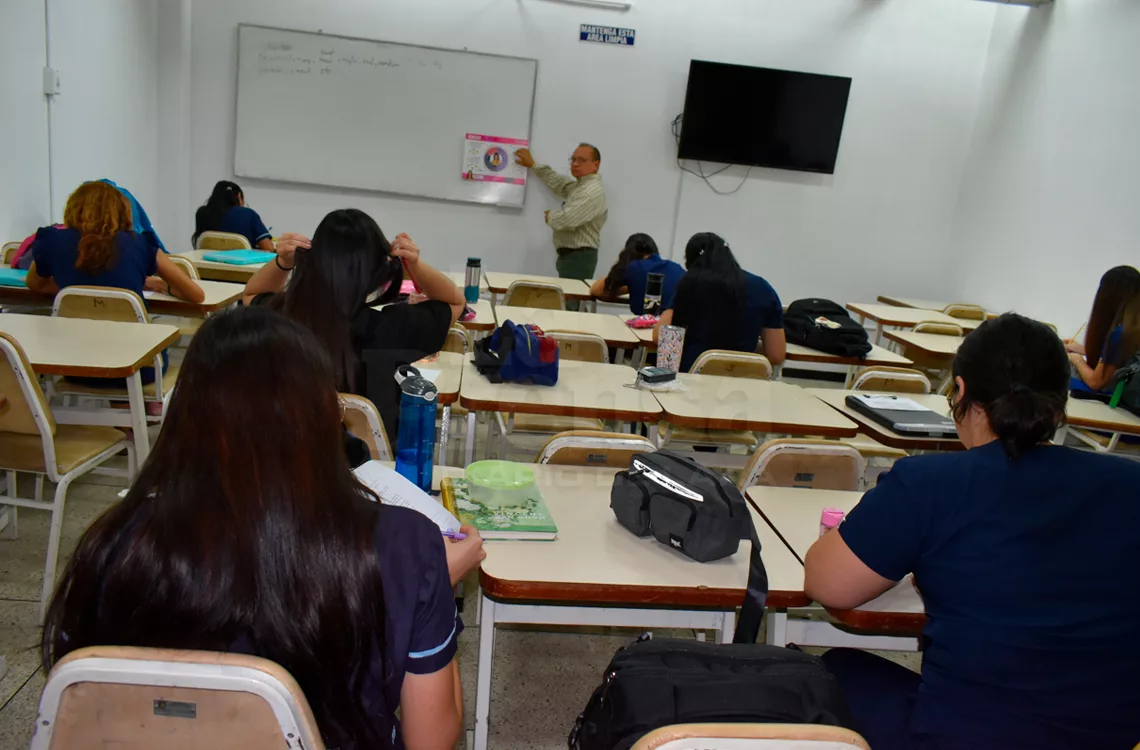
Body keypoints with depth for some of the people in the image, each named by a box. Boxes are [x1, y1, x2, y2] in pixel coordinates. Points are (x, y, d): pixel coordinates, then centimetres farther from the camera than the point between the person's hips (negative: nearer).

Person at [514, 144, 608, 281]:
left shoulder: (593, 191, -17)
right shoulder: (579, 186, 17)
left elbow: (567, 220, -26)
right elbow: (558, 182, 36)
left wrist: (550, 216, -4)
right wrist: (532, 165, 38)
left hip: (579, 258, -10)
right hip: (570, 256, 10)